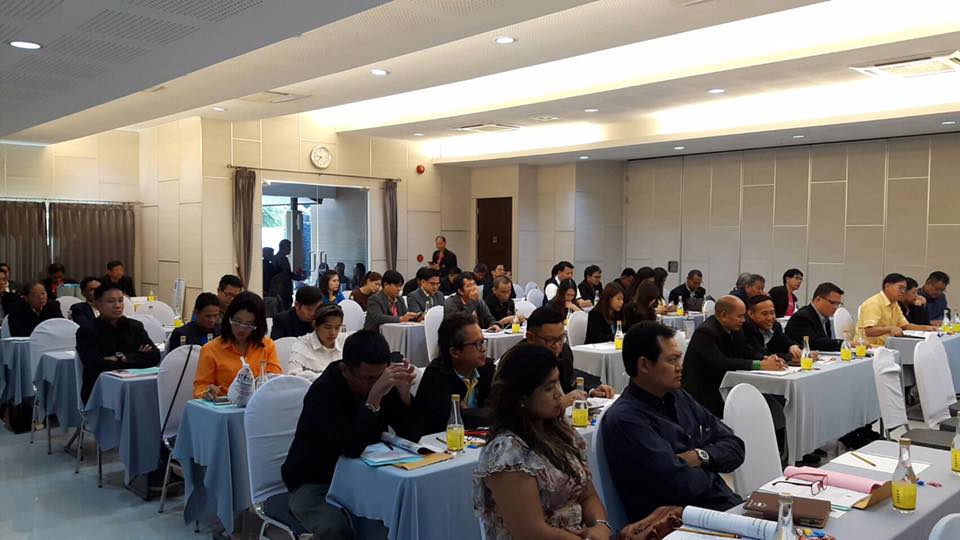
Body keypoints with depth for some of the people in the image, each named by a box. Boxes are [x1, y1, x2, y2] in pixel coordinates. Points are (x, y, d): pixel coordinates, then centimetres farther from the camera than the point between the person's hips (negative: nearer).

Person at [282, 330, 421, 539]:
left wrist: (404, 393, -23)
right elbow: (352, 448, -34)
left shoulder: (385, 383, -6)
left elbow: (412, 436, -9)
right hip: (314, 484, -4)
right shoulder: (323, 391, -22)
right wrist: (374, 396, -40)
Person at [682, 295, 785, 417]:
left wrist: (767, 360, -16)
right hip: (701, 393, -8)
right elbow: (720, 364, -28)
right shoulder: (705, 332, -19)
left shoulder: (735, 329, 7)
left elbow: (745, 355, 6)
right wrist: (759, 365, -27)